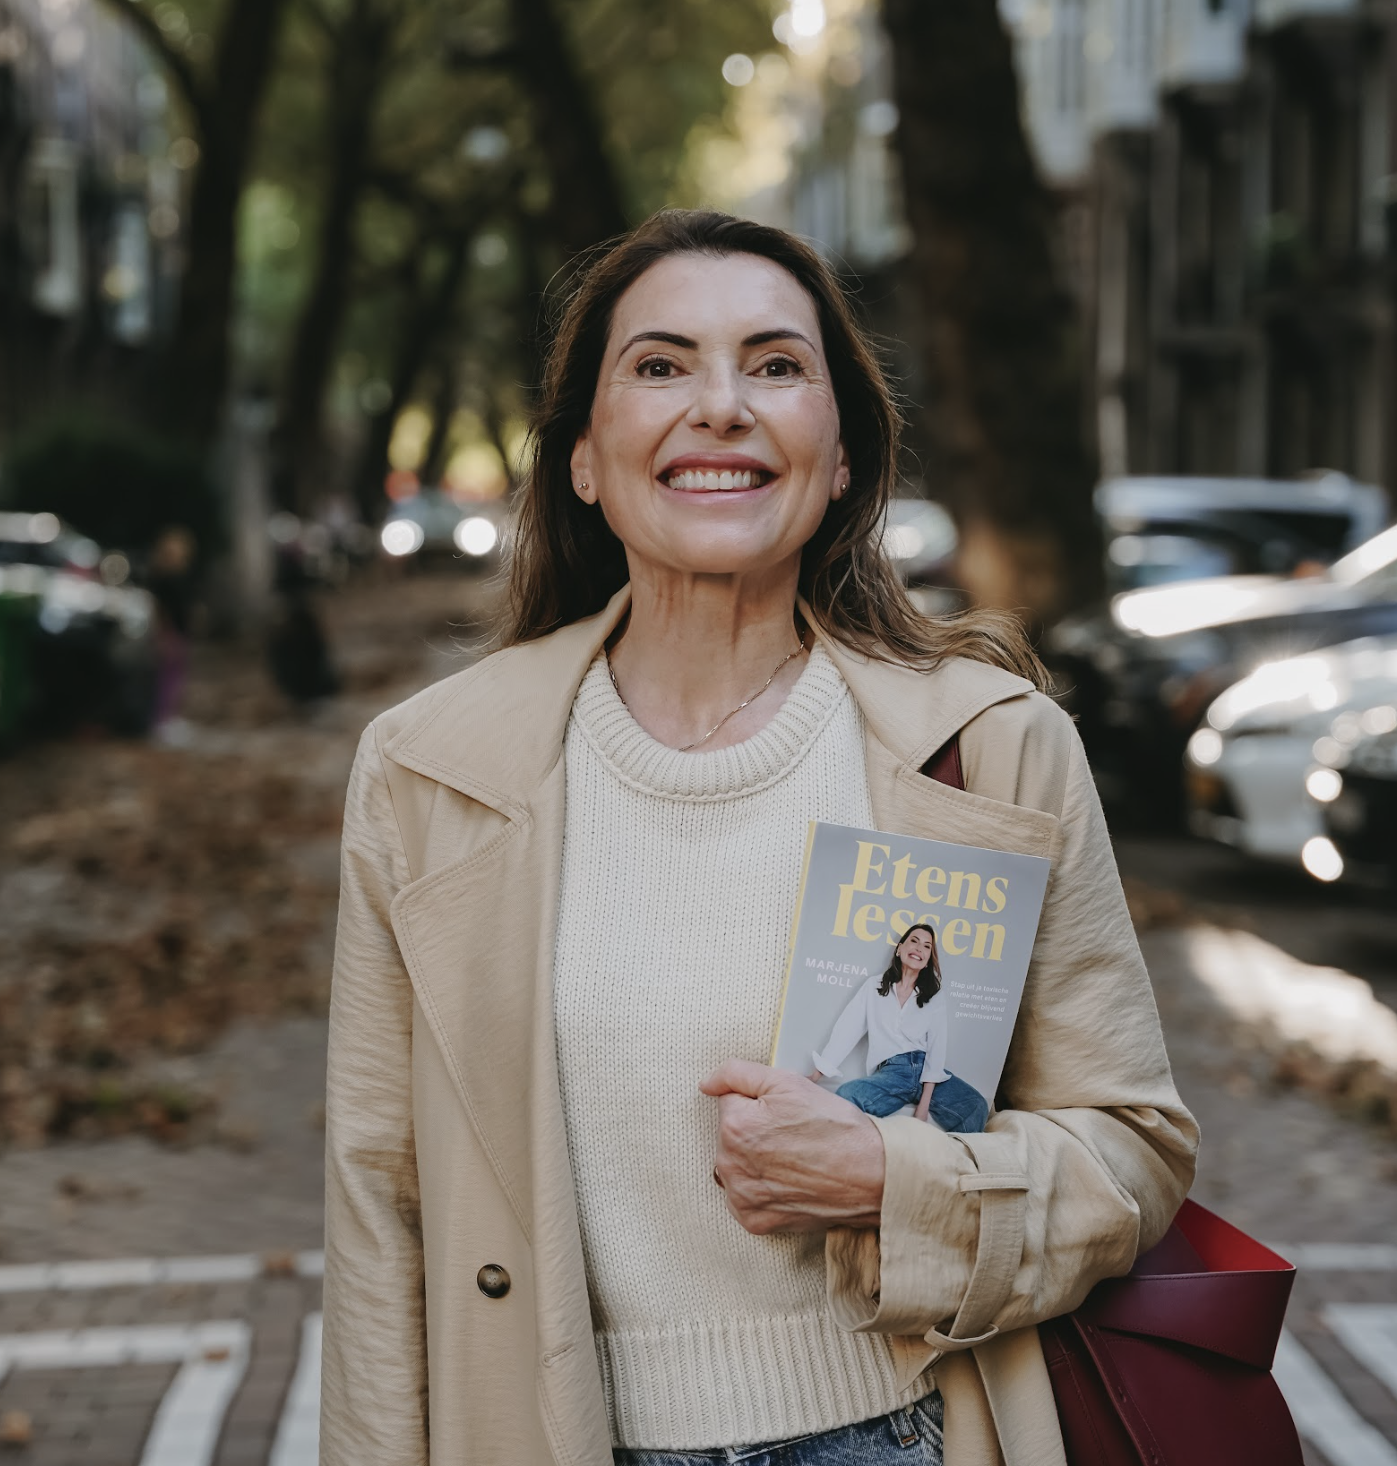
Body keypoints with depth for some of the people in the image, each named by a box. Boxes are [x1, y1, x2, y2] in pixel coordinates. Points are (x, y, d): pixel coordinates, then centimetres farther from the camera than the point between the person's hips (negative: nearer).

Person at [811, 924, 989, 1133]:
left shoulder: (935, 997, 13)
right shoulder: (874, 987, 14)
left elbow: (936, 1048, 2)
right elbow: (846, 1032, 9)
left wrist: (925, 1103, -13)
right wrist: (812, 1080, 0)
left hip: (926, 1070, 1)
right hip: (892, 1072, -1)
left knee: (976, 1107, -30)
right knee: (846, 1095, -35)